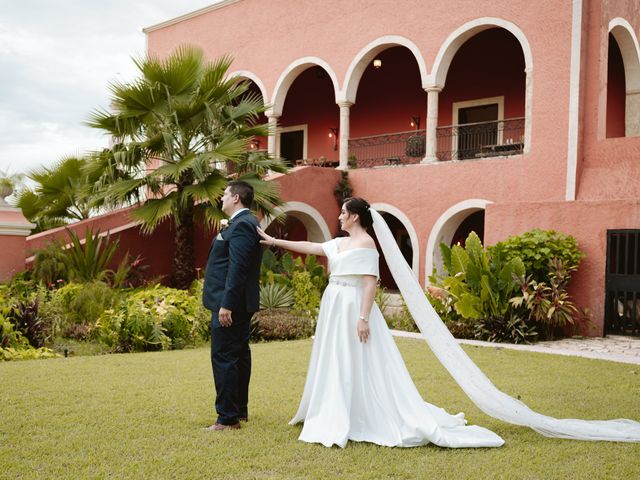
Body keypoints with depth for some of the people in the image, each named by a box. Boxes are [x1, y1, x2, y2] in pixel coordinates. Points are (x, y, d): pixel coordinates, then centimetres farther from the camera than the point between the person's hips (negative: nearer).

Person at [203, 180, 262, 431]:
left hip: (230, 303, -11)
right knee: (239, 356, 16)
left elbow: (237, 268, -24)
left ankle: (228, 417, -3)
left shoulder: (241, 225, -17)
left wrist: (226, 304, -25)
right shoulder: (246, 223, 16)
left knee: (223, 357, -7)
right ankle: (239, 409, 25)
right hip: (240, 303, 11)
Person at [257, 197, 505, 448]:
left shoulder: (366, 243, -11)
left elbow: (370, 283, -17)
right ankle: (339, 421, 20)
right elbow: (309, 247, 22)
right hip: (335, 309, 9)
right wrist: (275, 241, 22)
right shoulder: (340, 243, 14)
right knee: (335, 367, 12)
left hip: (352, 309, -9)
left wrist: (364, 318, -23)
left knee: (357, 368, -6)